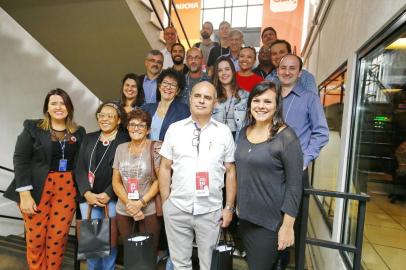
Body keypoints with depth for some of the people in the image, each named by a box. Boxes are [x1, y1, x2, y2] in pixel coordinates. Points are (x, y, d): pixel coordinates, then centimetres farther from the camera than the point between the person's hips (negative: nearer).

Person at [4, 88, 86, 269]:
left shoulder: (79, 132, 8)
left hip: (67, 189, 2)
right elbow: (20, 159, -5)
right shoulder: (33, 128, 2)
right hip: (37, 188, -1)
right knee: (35, 237, 4)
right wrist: (25, 194, -12)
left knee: (58, 237, 3)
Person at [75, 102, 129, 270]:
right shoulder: (89, 139, 12)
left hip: (112, 198, -3)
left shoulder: (125, 140, -3)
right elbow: (80, 168, 6)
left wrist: (108, 195, -14)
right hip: (88, 197, 4)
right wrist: (87, 193, -7)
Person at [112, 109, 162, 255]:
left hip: (149, 211, -4)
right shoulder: (120, 148, 6)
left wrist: (141, 202, -15)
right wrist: (128, 203, -8)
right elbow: (116, 181, 6)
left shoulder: (155, 147, -8)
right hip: (123, 211, 4)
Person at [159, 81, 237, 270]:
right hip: (176, 208, 1)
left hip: (211, 210, 0)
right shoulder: (174, 129, 1)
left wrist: (229, 207, 1)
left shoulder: (224, 132, 0)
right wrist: (165, 202, 1)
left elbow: (230, 171, 3)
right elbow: (165, 168, 4)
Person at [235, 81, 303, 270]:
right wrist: (237, 205, 14)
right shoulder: (245, 132, 4)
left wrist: (287, 225, -15)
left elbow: (294, 185, -15)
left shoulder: (286, 137, -16)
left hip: (271, 220, -6)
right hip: (245, 216, 6)